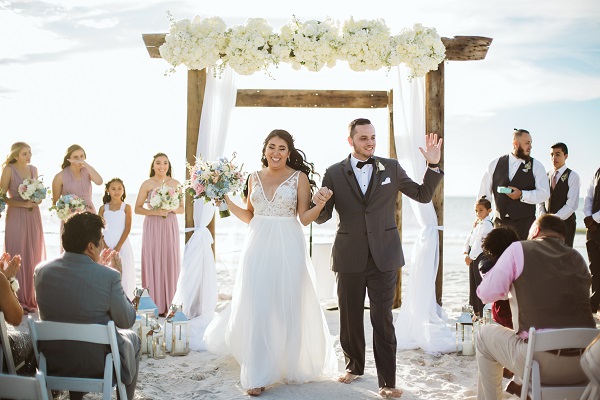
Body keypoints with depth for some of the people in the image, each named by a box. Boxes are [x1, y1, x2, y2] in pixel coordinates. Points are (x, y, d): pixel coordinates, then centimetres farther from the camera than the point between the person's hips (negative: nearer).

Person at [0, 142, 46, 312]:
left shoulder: (33, 169, 10)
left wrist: (37, 200, 1)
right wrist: (23, 204, -18)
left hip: (34, 217, 6)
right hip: (16, 217, -6)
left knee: (34, 256, 8)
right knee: (18, 257, -2)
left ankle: (31, 298, 17)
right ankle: (18, 300, 4)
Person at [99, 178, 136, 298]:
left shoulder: (126, 207, 3)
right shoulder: (103, 208, 8)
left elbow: (127, 229, -4)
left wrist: (118, 247, -11)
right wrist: (105, 247, -8)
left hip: (122, 246, -2)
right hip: (106, 246, 2)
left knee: (123, 275, -2)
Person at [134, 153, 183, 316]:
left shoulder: (175, 183, 7)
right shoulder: (147, 184, 0)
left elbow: (182, 209, 10)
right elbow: (137, 208, -1)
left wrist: (171, 209, -10)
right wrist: (155, 212, -15)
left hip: (170, 227, 2)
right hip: (152, 227, -2)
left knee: (170, 263, 2)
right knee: (153, 263, -2)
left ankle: (169, 304, 10)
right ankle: (154, 305, 4)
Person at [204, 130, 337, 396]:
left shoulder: (299, 177, 0)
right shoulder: (255, 177, 10)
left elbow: (305, 218, -3)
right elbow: (249, 217, 14)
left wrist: (321, 203, -19)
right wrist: (227, 202, 4)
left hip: (288, 248, -2)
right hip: (258, 247, 2)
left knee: (287, 308, 5)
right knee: (256, 310, -1)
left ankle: (292, 366, 24)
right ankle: (258, 374, 5)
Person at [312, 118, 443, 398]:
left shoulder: (391, 168, 3)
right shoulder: (334, 173, 0)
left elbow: (424, 195, 7)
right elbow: (323, 218, 4)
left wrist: (433, 166, -8)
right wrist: (318, 202, -19)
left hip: (383, 257, -1)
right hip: (349, 257, 1)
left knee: (383, 320, -1)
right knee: (349, 317, 14)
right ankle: (354, 366, 35)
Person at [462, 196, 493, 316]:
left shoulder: (487, 224, -13)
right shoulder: (477, 224, 16)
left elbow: (479, 242, -17)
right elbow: (469, 238, 12)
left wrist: (471, 257, -17)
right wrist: (465, 252, -3)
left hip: (481, 256, -9)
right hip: (473, 256, 9)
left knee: (481, 284, -7)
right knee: (473, 283, 13)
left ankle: (482, 312, -3)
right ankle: (476, 310, 23)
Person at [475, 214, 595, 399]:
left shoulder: (519, 249, 0)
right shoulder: (577, 258, 13)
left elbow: (487, 293, -6)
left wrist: (511, 287, 17)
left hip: (541, 363, -5)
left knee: (485, 335, 22)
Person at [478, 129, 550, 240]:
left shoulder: (536, 166, 3)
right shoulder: (495, 164, 8)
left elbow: (544, 193, -2)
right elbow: (484, 192, 11)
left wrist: (522, 194, -15)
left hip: (525, 222, -2)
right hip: (500, 222, 2)